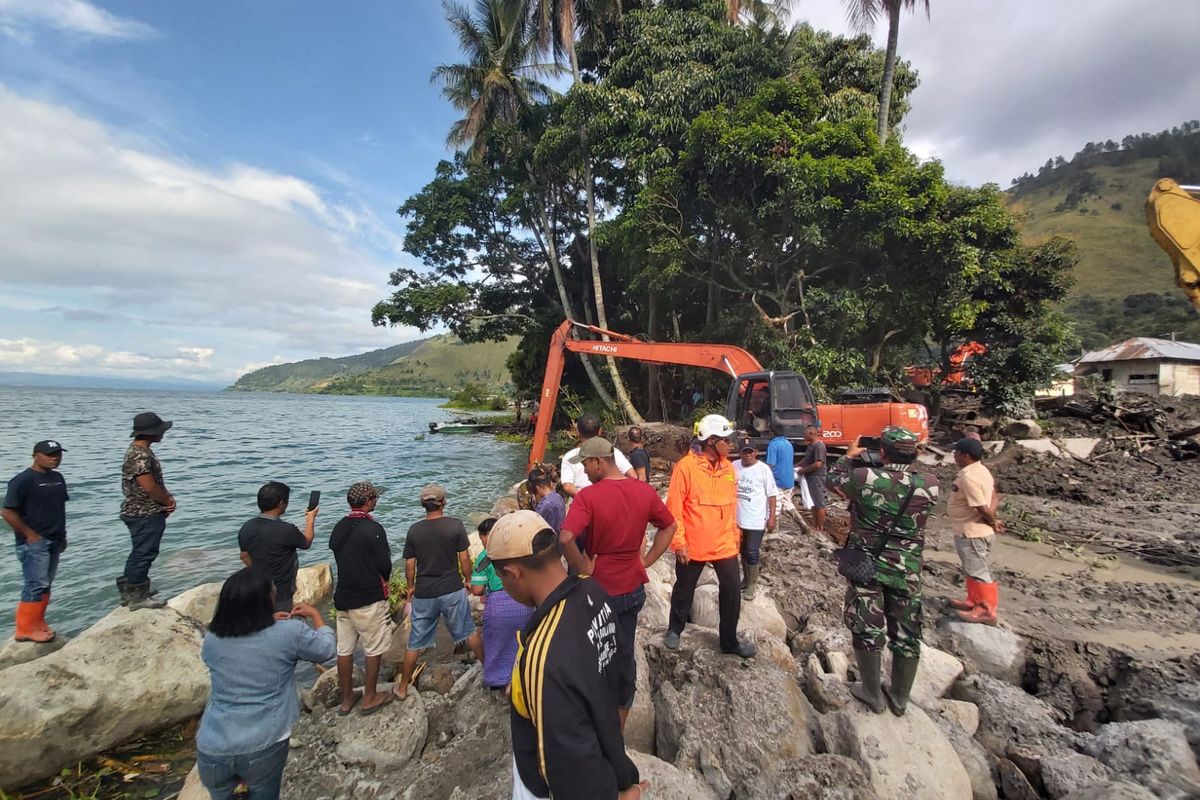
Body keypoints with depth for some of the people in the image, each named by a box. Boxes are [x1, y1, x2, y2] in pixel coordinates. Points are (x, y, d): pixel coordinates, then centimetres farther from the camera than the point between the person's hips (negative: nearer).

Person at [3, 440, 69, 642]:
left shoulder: (58, 478, 9)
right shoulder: (23, 480, -13)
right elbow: (8, 512, -15)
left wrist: (62, 535, 14)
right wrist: (29, 534, -14)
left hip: (54, 541, 7)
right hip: (34, 542, -7)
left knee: (45, 584, 13)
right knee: (35, 585, -5)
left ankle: (38, 624, 23)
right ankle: (25, 630, 6)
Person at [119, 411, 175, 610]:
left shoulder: (142, 451, 10)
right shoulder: (140, 455, -23)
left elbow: (156, 481, 15)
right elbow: (150, 487, -24)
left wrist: (167, 497, 1)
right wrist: (168, 500, -8)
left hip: (142, 512, 11)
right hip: (145, 514, -11)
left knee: (139, 552, 21)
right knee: (144, 554, 0)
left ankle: (129, 590, 34)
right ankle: (138, 597, 11)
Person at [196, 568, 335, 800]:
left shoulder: (210, 640, -4)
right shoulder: (289, 633, -15)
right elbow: (327, 649, 2)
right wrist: (314, 614, 16)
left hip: (212, 748, 3)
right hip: (263, 747, -3)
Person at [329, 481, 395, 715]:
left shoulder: (338, 528, 2)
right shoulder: (373, 529, -19)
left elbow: (341, 558, 9)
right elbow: (385, 565, -14)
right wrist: (383, 584, 7)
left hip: (343, 597, 7)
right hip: (369, 599, -7)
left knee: (344, 649, 15)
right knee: (374, 649, 9)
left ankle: (346, 698, 28)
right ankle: (370, 698, 19)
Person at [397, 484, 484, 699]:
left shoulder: (414, 530, -6)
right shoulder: (455, 525, -13)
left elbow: (410, 564, 0)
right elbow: (464, 558, -8)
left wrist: (411, 586, 16)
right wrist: (468, 580, 7)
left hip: (423, 593, 2)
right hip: (452, 590, -1)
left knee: (415, 643, 16)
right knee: (469, 632, 16)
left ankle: (403, 688, 28)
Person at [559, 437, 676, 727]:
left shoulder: (588, 496, -22)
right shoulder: (645, 491, -4)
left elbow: (565, 539, -34)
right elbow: (669, 526, 7)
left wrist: (582, 567, -18)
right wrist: (647, 560, 6)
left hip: (600, 590, -5)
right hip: (633, 588, 5)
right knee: (625, 654, 20)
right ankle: (619, 726, 36)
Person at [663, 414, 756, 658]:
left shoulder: (728, 467, 2)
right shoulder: (686, 466, -17)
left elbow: (732, 504, 12)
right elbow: (674, 508, -15)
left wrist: (735, 534, 15)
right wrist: (679, 542, -14)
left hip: (724, 544, 5)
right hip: (693, 545, -4)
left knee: (732, 589, 9)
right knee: (684, 589, 15)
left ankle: (729, 641, 29)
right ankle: (675, 630, 39)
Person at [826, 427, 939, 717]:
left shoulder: (865, 477, -17)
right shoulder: (929, 485, -11)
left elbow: (833, 478, 3)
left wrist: (849, 456, 17)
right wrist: (905, 462, 14)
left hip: (867, 565, -2)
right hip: (907, 571, 2)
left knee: (867, 629, 12)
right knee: (906, 634, 16)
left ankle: (873, 694, 25)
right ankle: (900, 698, 31)